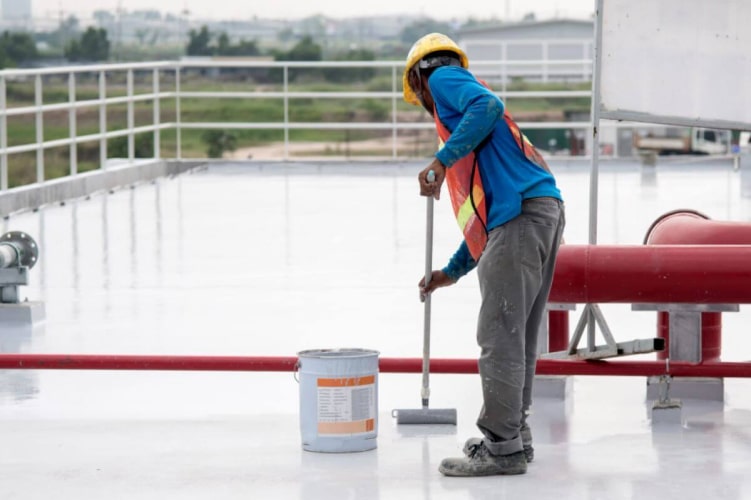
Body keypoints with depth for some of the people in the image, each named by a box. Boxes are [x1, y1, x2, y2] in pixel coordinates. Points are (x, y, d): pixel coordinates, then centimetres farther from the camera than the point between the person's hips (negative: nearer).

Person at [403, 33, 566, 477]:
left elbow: (488, 107, -14)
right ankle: (515, 435, 23)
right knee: (518, 336, 15)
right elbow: (485, 216, 34)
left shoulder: (444, 79, 11)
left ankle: (502, 448, -6)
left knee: (501, 335, -7)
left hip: (521, 214, -9)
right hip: (544, 210, 9)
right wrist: (452, 272, 37)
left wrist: (442, 160, -15)